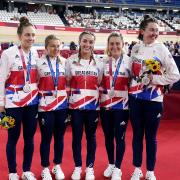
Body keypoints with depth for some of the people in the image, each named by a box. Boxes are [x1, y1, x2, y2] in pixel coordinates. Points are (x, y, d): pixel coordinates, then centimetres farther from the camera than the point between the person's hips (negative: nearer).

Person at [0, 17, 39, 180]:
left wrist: (40, 96, 11)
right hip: (13, 102, -4)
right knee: (13, 137, 5)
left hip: (32, 101, 5)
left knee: (29, 137, 11)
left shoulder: (35, 53, 6)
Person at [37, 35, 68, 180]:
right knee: (46, 138, 5)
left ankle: (57, 166, 26)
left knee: (59, 137, 11)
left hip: (62, 106, 3)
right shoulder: (39, 63, -3)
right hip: (45, 107, -3)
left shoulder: (65, 62, 7)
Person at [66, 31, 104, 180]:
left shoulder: (99, 62, 4)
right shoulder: (71, 60, 2)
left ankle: (90, 167, 22)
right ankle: (78, 166, 23)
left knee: (91, 136, 8)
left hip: (93, 105, 1)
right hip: (75, 105, 0)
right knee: (77, 136, 7)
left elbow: (101, 84, 11)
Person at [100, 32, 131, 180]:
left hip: (122, 106, -3)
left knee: (119, 137, 3)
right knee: (108, 136, 13)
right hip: (105, 105, 3)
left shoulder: (129, 61, -3)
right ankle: (111, 164, 30)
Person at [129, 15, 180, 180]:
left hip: (153, 99, -3)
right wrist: (132, 85, 4)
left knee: (151, 136, 7)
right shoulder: (135, 48, 5)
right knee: (137, 134, 12)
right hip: (135, 98, 3)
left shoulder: (161, 49, -6)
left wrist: (154, 79, -14)